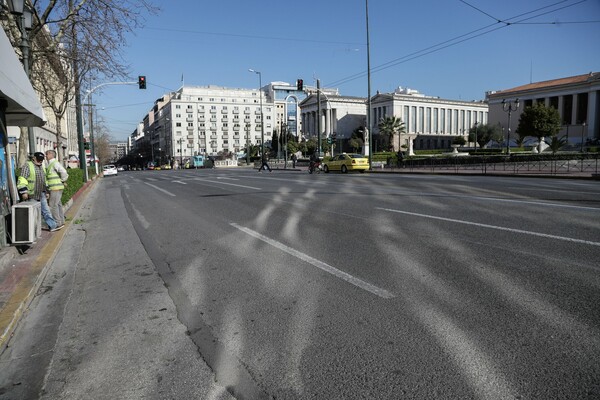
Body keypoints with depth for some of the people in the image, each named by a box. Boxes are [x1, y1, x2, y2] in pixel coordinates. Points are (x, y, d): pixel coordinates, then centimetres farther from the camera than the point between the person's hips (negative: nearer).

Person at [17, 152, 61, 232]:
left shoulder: (41, 167, 15)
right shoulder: (27, 165, -11)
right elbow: (22, 179, -18)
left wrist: (46, 192, 23)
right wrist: (24, 192, -25)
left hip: (41, 194, 7)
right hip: (31, 195, -7)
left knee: (46, 210, 5)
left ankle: (52, 226, 5)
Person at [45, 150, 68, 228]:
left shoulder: (55, 163, -12)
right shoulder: (51, 164, 18)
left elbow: (63, 172, -24)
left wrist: (63, 181, -11)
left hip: (56, 187, -10)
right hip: (55, 187, 10)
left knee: (53, 204, -8)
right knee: (58, 204, 12)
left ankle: (57, 222, -3)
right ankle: (61, 221, 18)